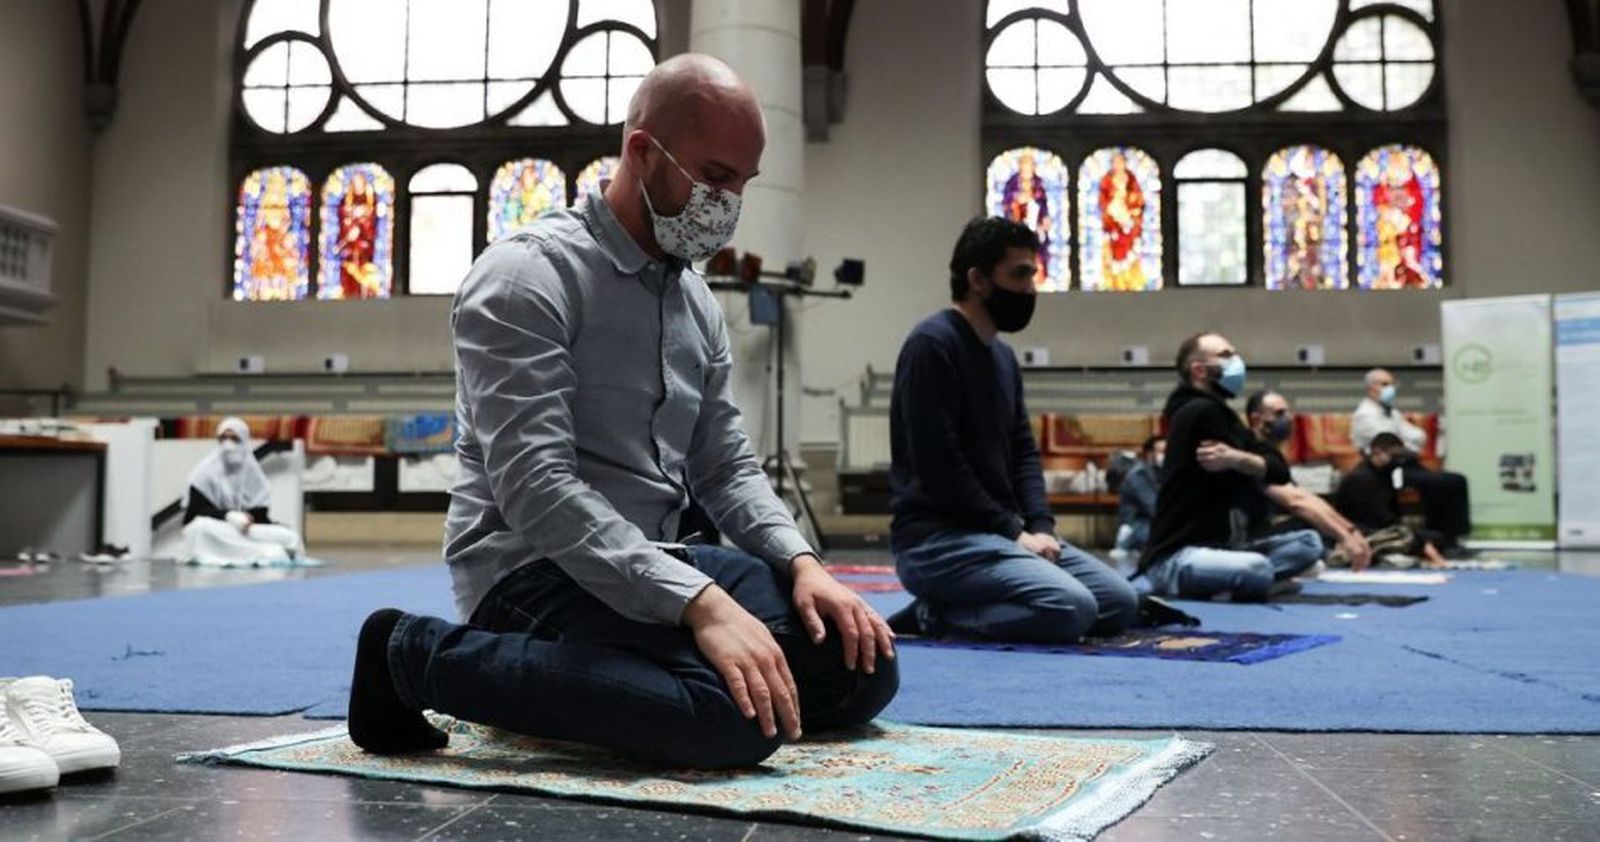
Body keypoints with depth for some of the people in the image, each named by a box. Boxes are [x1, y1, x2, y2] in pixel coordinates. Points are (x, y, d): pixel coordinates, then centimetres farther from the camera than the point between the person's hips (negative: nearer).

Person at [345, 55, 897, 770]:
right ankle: (417, 657, -13)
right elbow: (535, 488, -24)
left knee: (863, 666, -5)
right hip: (532, 568, -8)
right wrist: (701, 602, -32)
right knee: (736, 716, -32)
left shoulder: (697, 301, 13)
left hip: (654, 565, 8)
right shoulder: (528, 276, -13)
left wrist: (800, 562, -6)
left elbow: (725, 467, 14)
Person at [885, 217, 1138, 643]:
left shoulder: (1003, 355, 16)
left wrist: (1040, 527, -1)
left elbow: (1024, 452, 17)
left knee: (1120, 601, 5)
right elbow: (939, 466, -19)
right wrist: (1014, 531, -15)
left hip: (1000, 534, 10)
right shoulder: (932, 343, -13)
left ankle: (945, 606, 6)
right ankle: (936, 616, -6)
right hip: (937, 537, -10)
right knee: (1072, 608, -25)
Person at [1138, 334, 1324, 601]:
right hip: (1175, 558, -10)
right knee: (1257, 569, -36)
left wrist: (1238, 459, -13)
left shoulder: (1223, 416, 18)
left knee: (1309, 542, 1)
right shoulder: (1200, 411, -10)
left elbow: (1280, 469, 3)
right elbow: (1244, 487, -10)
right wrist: (1248, 462, 8)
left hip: (1217, 547, 10)